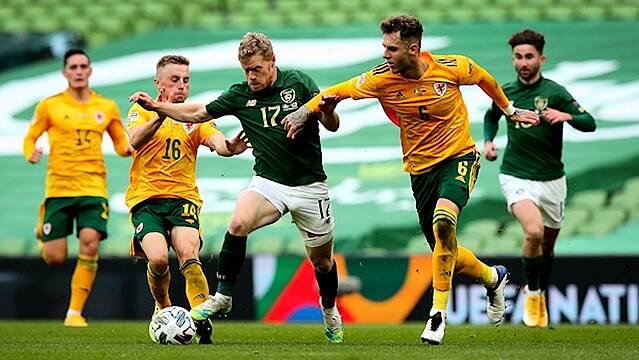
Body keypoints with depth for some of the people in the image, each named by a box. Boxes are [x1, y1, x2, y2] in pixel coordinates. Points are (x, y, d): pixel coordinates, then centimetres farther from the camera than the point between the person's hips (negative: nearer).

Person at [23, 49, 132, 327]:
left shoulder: (107, 107, 9)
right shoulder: (50, 106, 3)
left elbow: (120, 143, 19)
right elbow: (30, 138, 9)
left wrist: (128, 148, -5)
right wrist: (31, 154, -14)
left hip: (93, 187, 1)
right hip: (58, 187, -1)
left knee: (90, 244, -20)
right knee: (54, 259, -3)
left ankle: (75, 312, -9)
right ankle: (43, 231, 37)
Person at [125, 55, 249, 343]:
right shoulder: (141, 111, 5)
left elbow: (216, 141, -8)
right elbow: (135, 141, -16)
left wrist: (229, 147, -33)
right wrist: (161, 114, -31)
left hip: (183, 197, 1)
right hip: (145, 198, -1)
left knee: (188, 253, -25)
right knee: (158, 259, -21)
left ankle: (202, 320, -30)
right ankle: (163, 308, 8)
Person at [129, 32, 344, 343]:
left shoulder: (298, 83, -7)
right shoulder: (240, 95, 1)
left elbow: (332, 126, -8)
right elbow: (198, 113, 9)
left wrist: (328, 111, -31)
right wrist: (156, 106, -2)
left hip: (309, 186, -1)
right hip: (268, 182, 1)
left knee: (321, 260, 10)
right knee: (239, 222, -30)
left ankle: (329, 309, 41)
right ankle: (222, 297, -21)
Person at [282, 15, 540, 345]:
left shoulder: (451, 67, -14)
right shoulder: (382, 78, -11)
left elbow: (484, 78, 6)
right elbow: (338, 91, -6)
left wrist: (509, 110, 20)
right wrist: (304, 111, -22)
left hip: (459, 157, -4)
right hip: (420, 168, 4)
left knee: (443, 221, -32)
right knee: (445, 253, 6)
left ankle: (438, 312, -22)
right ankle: (492, 277, 40)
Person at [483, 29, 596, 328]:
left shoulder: (555, 92, -8)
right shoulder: (505, 92, 1)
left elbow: (589, 123, -13)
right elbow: (491, 116, 24)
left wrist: (566, 116, -32)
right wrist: (488, 141, 6)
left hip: (551, 179, 1)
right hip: (516, 177, -1)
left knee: (548, 244, 14)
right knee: (534, 232, -25)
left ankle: (541, 297, 39)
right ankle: (532, 294, -5)